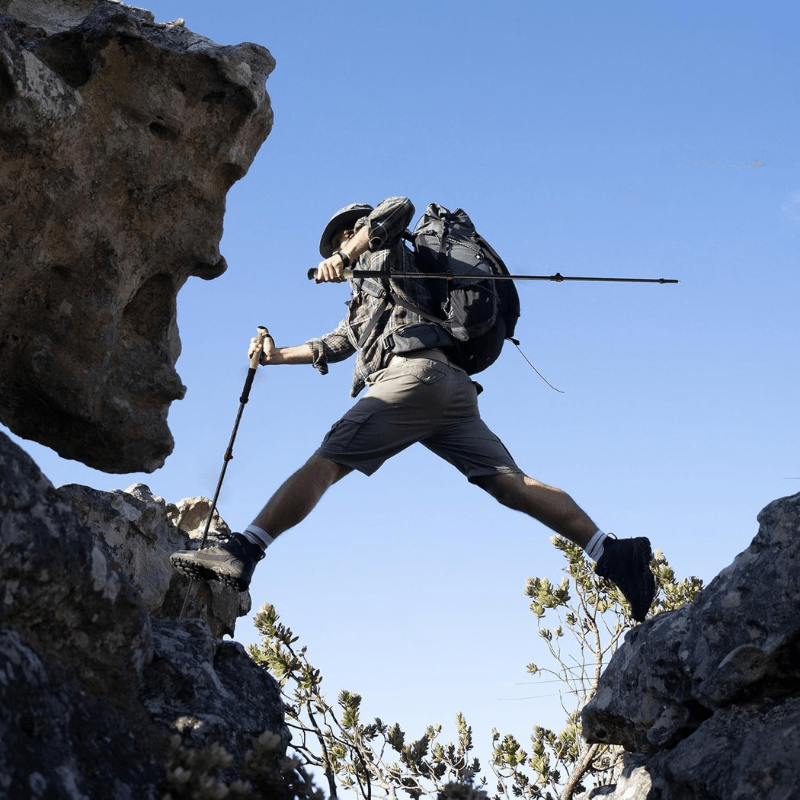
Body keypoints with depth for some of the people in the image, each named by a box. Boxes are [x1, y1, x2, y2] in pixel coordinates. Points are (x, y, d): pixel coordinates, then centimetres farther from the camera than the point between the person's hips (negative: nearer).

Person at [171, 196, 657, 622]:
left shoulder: (378, 251, 18)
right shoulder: (368, 297, 44)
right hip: (455, 387, 8)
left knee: (325, 463, -14)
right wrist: (277, 355, 54)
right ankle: (614, 553, -18)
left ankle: (243, 552, -25)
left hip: (414, 373, -8)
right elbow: (334, 347, 51)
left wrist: (344, 257, -3)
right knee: (512, 484, -6)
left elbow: (400, 208, -5)